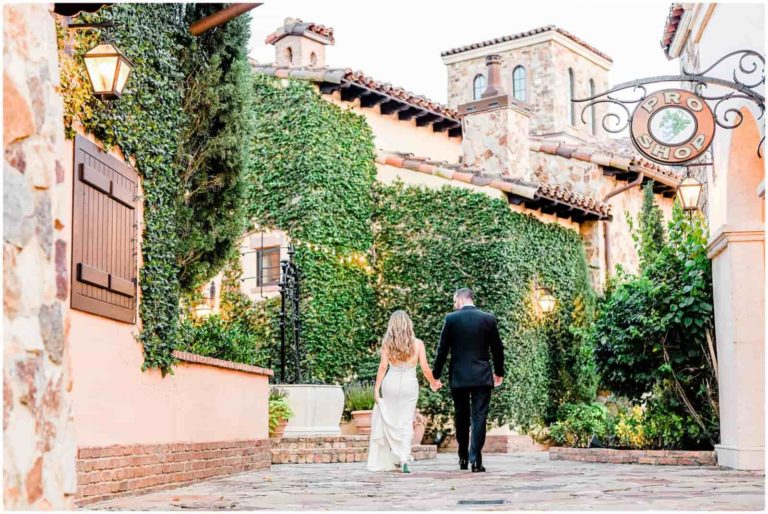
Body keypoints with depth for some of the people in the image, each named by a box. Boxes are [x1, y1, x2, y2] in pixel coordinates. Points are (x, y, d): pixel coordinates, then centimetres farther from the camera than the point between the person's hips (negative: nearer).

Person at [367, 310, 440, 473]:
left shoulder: (387, 343, -1)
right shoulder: (417, 344, -1)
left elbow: (383, 366, -5)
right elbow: (425, 368, 0)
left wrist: (377, 388, 0)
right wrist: (433, 383, 16)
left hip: (390, 383, 0)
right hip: (410, 384, 0)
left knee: (387, 420, 11)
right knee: (406, 422, 5)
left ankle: (387, 461, 14)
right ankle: (404, 458, -8)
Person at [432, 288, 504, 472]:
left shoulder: (451, 319, -3)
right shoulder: (489, 318, 1)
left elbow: (442, 349, -2)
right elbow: (497, 349, 6)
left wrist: (435, 375, 6)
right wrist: (499, 372, 20)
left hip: (458, 377, 0)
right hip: (482, 376, 0)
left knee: (461, 417, 13)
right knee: (479, 417, -1)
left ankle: (463, 458, 20)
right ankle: (475, 459, -9)